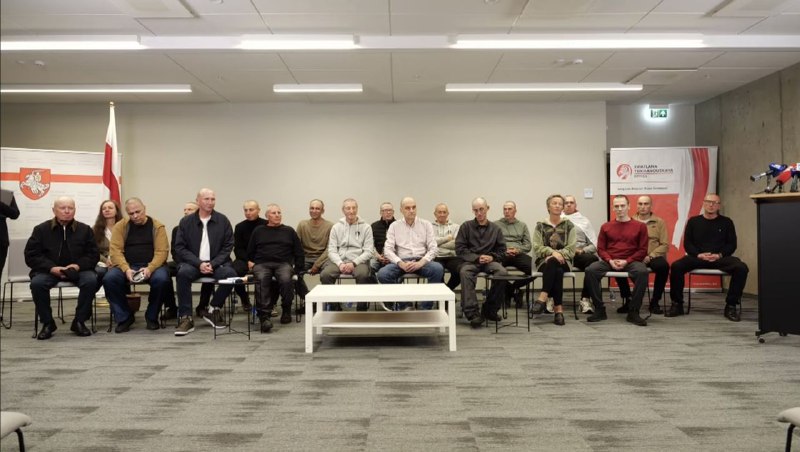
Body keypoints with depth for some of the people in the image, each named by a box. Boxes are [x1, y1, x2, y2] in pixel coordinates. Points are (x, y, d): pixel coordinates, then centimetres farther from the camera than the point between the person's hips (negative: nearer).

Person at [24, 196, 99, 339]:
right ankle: (47, 323, -11)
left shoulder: (85, 229, 6)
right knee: (37, 283, -31)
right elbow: (31, 255, 0)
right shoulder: (41, 229, 5)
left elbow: (93, 255, 5)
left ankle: (79, 321, -14)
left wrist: (78, 265, -16)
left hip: (77, 270, 0)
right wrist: (51, 268, -16)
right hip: (49, 270, 0)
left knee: (91, 280, -31)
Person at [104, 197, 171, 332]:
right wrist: (126, 269, -21)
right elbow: (116, 250, -4)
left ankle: (152, 316, -7)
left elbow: (161, 251, -6)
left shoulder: (157, 226, 3)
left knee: (161, 279, -33)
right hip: (127, 266, 2)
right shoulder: (120, 226, 6)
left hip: (152, 266, -1)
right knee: (109, 279, -27)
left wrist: (150, 269, -23)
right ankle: (124, 317, -7)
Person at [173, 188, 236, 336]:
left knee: (230, 273, -29)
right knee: (183, 272, -32)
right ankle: (186, 318, -23)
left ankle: (213, 310, -4)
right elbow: (180, 247, 1)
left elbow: (228, 246, 2)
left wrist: (213, 264, -13)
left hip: (216, 263, 0)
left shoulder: (223, 220, 5)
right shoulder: (186, 222, 5)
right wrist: (199, 263, -14)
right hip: (193, 263, 0)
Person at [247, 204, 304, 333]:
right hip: (262, 263, 0)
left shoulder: (289, 231, 20)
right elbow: (250, 250, 22)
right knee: (262, 280, -35)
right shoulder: (258, 231, 22)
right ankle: (264, 316, -41)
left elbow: (298, 252, 16)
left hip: (283, 263, 0)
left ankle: (286, 310, -10)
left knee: (286, 279, -34)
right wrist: (249, 261, 5)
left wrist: (297, 269, 5)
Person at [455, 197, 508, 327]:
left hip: (489, 260, 2)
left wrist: (492, 257, -8)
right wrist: (477, 258, -9)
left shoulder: (495, 228, 17)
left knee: (502, 272, -30)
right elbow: (459, 249, 1)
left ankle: (489, 309, -14)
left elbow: (502, 250, 13)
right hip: (470, 260, -2)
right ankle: (472, 313, -37)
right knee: (465, 272, -37)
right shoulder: (466, 226, 9)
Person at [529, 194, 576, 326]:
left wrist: (557, 254, -17)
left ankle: (543, 298, -39)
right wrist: (552, 252, -19)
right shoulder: (540, 226, 8)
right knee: (557, 272, -35)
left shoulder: (569, 225, 8)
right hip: (544, 261, 0)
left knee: (552, 262, -37)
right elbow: (537, 248, -1)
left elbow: (571, 249, 0)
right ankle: (558, 308, -37)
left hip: (563, 261, 0)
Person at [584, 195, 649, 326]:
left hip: (631, 261, -1)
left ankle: (633, 312, -22)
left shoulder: (640, 226, 9)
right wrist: (610, 261, -9)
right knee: (590, 270, -28)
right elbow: (600, 249, 11)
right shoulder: (606, 227, 14)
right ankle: (599, 310, -18)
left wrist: (626, 261, -11)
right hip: (609, 261, 2)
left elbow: (643, 250, 3)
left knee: (642, 272, -36)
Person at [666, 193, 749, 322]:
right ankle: (677, 304, -15)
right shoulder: (693, 221, 12)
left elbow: (732, 245, 7)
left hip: (720, 258, 0)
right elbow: (687, 244, 7)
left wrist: (719, 255, -13)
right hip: (697, 257, 0)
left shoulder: (726, 222, 12)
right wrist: (698, 255, -12)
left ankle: (731, 306, -16)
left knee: (741, 268, -29)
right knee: (676, 266, -29)